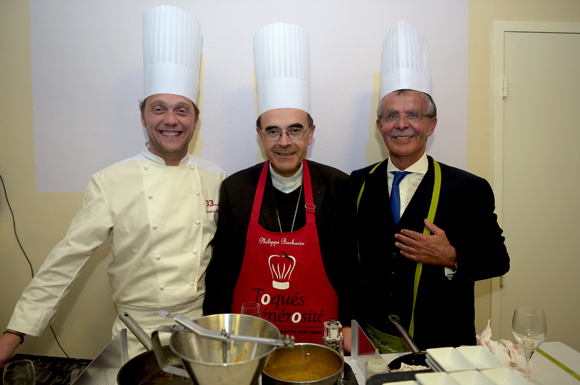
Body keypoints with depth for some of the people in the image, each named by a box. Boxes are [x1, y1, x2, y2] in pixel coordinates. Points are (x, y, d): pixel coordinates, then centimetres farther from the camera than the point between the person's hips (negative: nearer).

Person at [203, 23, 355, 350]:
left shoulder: (338, 186, -7)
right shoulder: (234, 189, -5)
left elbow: (351, 265, -1)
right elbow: (220, 270, 0)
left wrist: (348, 324, -3)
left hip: (319, 335, 0)